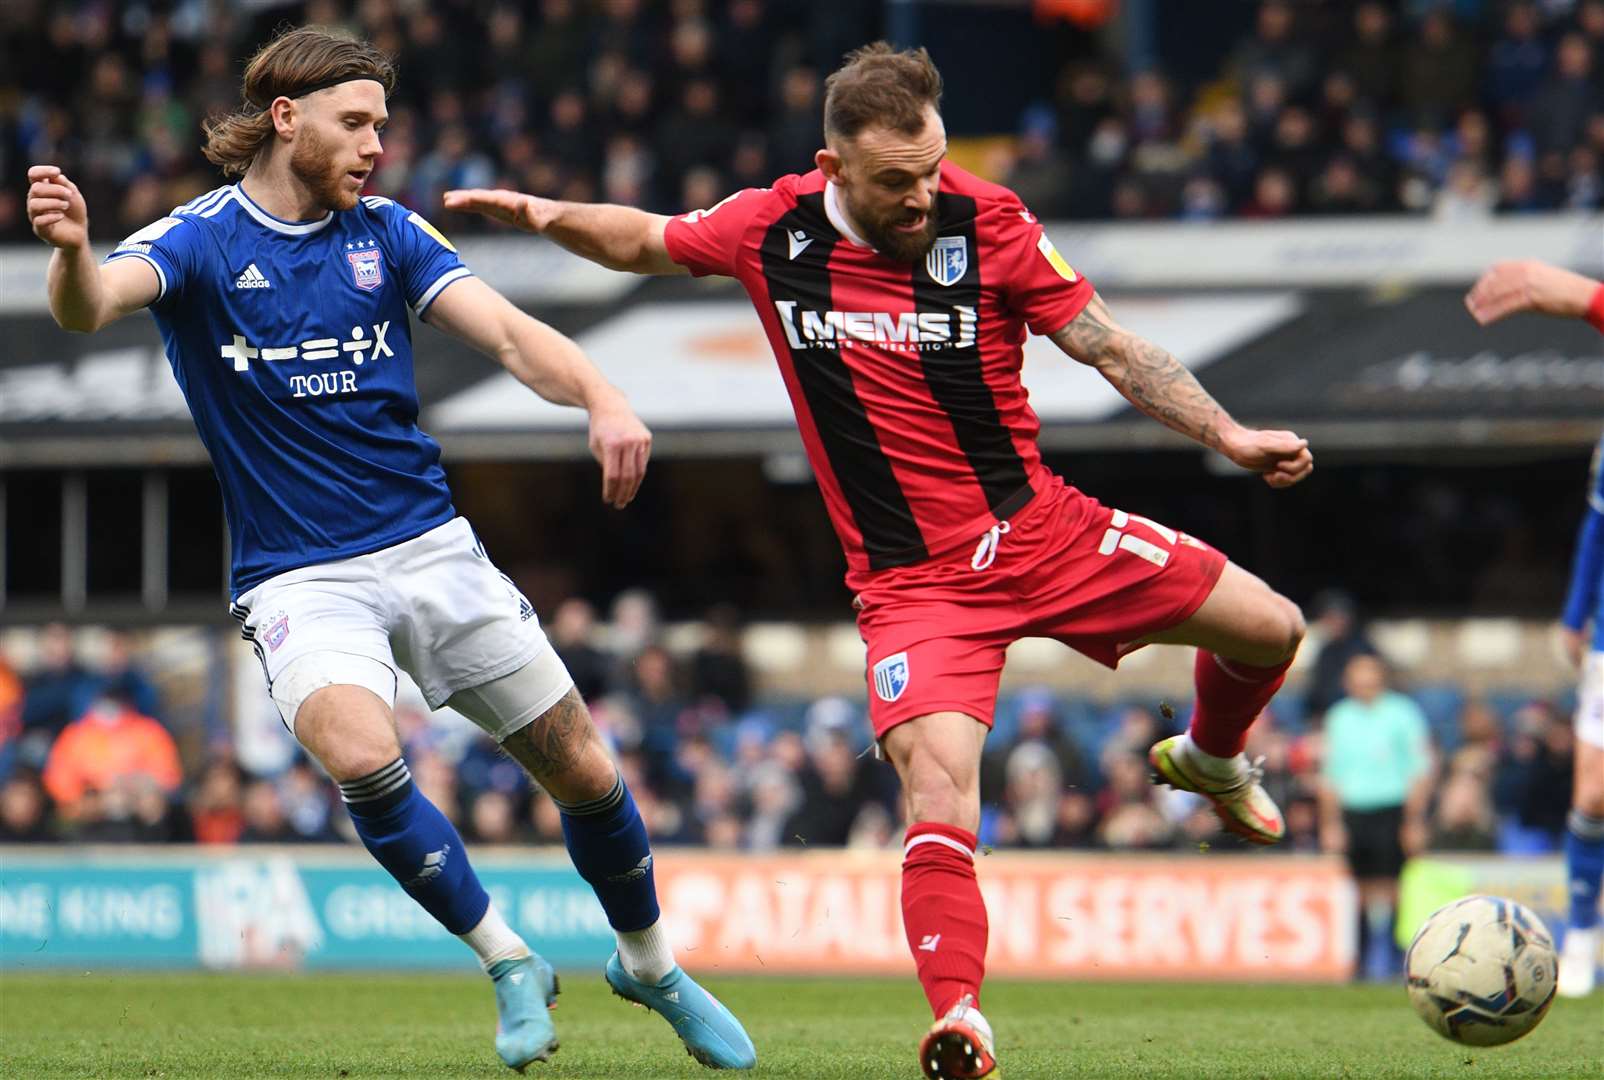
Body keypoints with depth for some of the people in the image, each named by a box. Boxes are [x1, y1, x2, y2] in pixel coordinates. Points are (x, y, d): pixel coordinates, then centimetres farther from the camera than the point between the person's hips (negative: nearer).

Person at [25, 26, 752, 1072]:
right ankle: (509, 963, -10)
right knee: (361, 756, -31)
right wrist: (73, 248, -52)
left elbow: (507, 332, -9)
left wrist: (602, 398, -30)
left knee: (584, 771, 5)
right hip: (300, 580, -3)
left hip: (431, 546, 4)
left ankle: (651, 963, 32)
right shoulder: (198, 242, -6)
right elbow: (91, 304, -26)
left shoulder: (388, 234, 3)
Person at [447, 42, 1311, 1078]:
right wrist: (549, 214, -2)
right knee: (937, 781, -25)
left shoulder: (987, 223, -10)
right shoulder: (771, 229, -6)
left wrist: (1228, 435, -14)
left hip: (1041, 528, 2)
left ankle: (1210, 759, 37)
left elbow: (1113, 349, -4)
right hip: (913, 579, -2)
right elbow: (646, 242, 15)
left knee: (1269, 629, 3)